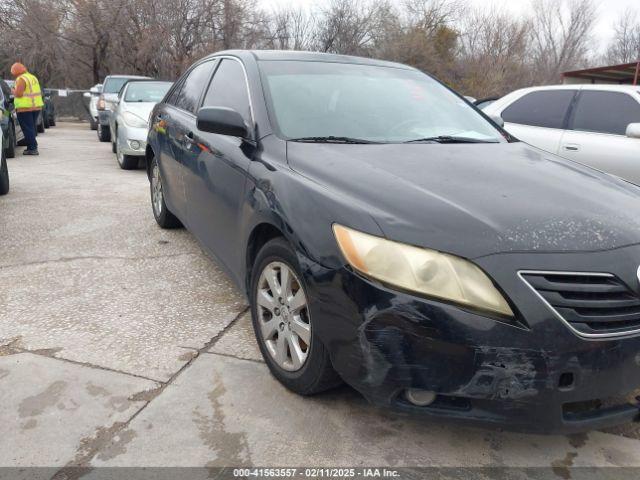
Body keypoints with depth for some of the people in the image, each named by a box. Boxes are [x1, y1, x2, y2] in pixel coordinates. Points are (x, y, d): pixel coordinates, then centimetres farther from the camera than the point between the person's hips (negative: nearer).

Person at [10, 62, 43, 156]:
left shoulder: (21, 79, -12)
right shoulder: (33, 77, 15)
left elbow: (19, 94, -19)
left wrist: (13, 91, 1)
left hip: (25, 108, -8)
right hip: (36, 107, 8)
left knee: (28, 129, -4)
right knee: (32, 128, 16)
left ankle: (32, 148, -6)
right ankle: (32, 147, 21)